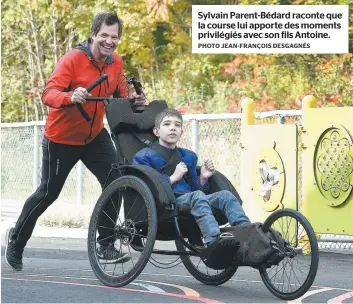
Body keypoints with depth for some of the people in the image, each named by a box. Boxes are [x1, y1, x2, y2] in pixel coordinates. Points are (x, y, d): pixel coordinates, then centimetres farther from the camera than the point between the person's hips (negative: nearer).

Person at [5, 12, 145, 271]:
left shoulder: (116, 62, -3)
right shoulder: (73, 59, -21)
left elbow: (121, 96, 1)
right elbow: (48, 94, -28)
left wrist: (133, 100, -22)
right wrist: (71, 97, -48)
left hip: (94, 135, 5)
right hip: (62, 138, -4)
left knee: (115, 181, -16)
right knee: (48, 193, 7)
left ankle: (106, 245, -7)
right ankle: (16, 239, 30)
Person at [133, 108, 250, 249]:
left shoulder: (189, 156, 26)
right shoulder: (145, 157, 5)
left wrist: (203, 178, 7)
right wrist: (173, 178, -10)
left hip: (188, 202, 7)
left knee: (225, 195, -14)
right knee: (197, 196, -34)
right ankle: (214, 240, -57)